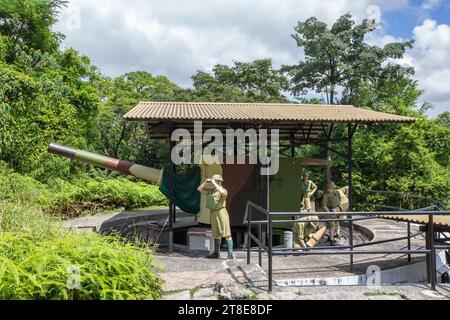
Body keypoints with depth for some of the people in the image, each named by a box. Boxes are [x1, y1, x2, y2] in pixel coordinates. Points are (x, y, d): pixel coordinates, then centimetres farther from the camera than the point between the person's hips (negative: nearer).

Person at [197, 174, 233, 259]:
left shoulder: (224, 190, -5)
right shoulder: (210, 191, 15)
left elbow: (222, 192, -30)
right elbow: (199, 189, 15)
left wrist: (214, 183, -21)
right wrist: (206, 182, 0)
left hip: (221, 212, -7)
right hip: (213, 213, 7)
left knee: (226, 234, -7)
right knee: (216, 234, 14)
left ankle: (230, 254, -6)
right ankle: (216, 253, 23)